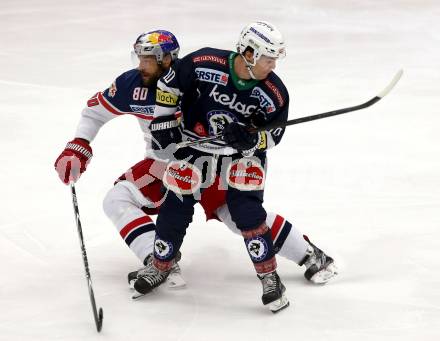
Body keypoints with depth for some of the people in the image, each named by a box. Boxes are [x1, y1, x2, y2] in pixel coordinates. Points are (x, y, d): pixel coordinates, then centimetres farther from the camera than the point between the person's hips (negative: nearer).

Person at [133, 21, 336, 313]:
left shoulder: (274, 93, -20)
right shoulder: (204, 63, -24)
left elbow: (273, 134, -9)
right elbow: (169, 82, -8)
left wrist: (249, 139, -29)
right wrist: (164, 120, -7)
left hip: (243, 153, 0)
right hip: (195, 146, 1)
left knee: (246, 209, -15)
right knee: (176, 206, 0)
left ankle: (269, 275, -3)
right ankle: (161, 265, 23)